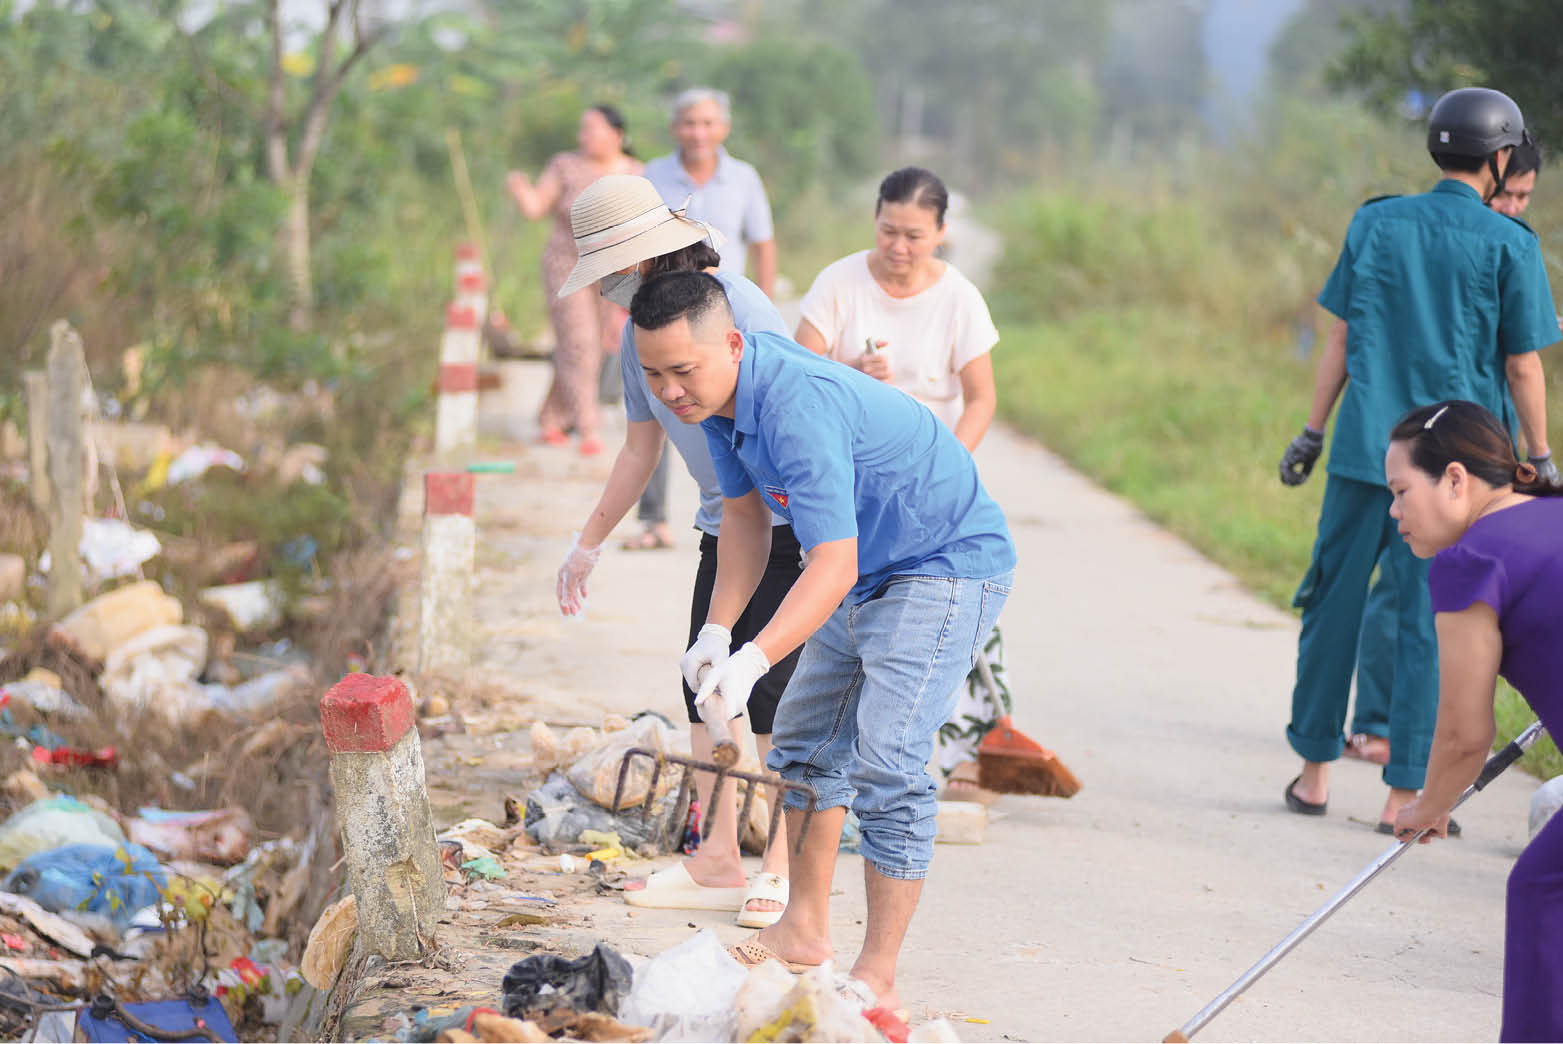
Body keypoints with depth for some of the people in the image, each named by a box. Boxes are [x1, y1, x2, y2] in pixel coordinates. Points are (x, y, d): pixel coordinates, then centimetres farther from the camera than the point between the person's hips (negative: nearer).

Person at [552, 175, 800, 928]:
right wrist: (587, 545, 22)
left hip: (788, 521, -8)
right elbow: (640, 450, 19)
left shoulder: (735, 309, -18)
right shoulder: (639, 333, 7)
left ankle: (784, 867, 3)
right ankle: (717, 859, 11)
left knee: (773, 699, -7)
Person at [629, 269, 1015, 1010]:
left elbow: (834, 566, -38)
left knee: (885, 761, -18)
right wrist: (716, 629, -3)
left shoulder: (799, 407, -35)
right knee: (807, 741, 16)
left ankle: (877, 978, -14)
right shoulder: (716, 392, -6)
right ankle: (806, 930, 29)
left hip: (949, 565, -10)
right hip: (868, 569, 10)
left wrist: (753, 661, -47)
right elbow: (745, 513, 7)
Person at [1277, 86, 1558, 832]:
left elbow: (1342, 338, 7)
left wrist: (1311, 433, 13)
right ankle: (1404, 792, 3)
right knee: (1429, 620, 2)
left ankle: (1315, 770, 18)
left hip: (1365, 448, 3)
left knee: (1335, 603, 12)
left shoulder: (1375, 223, 4)